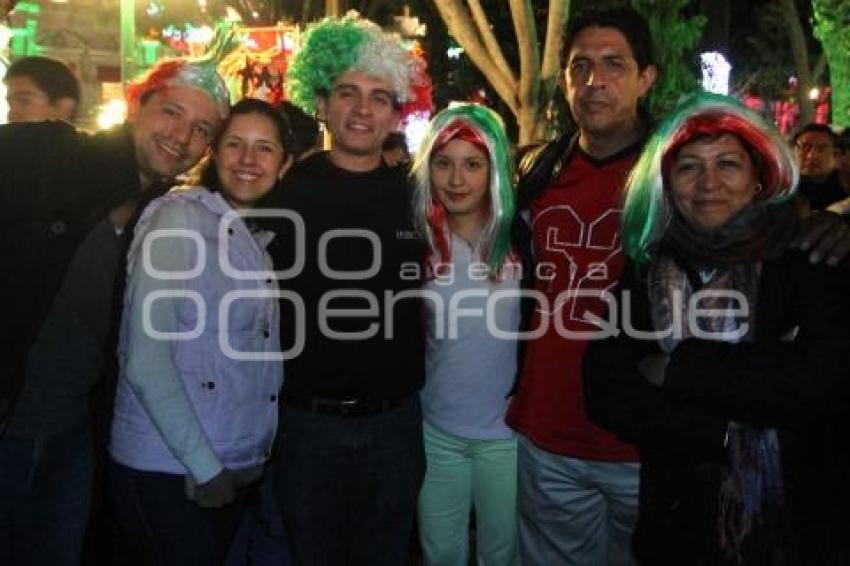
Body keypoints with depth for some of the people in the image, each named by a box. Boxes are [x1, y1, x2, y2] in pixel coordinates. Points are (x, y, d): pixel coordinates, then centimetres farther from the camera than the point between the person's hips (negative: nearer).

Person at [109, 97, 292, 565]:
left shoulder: (259, 240, 10)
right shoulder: (179, 217, -11)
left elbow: (254, 357, 11)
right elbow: (145, 360, -17)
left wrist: (220, 464, 2)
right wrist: (203, 465, -15)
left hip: (238, 469, 7)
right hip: (166, 470, -6)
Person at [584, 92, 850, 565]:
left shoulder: (811, 256, -7)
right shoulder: (647, 268, -2)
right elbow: (607, 392, -8)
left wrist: (678, 370, -15)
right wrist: (724, 435, -17)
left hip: (803, 525, -1)